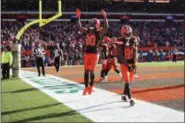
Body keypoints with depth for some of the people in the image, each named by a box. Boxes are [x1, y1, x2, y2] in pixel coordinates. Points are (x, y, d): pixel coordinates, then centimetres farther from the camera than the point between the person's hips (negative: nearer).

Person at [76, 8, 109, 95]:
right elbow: (79, 27, 15)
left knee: (91, 71, -2)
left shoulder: (99, 32, -5)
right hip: (87, 53, 4)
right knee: (86, 71, 7)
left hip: (95, 54, -4)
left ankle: (91, 86, 18)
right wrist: (78, 17, 8)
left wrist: (105, 17, -28)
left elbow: (106, 27, -19)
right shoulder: (87, 31, 9)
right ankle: (86, 87, 17)